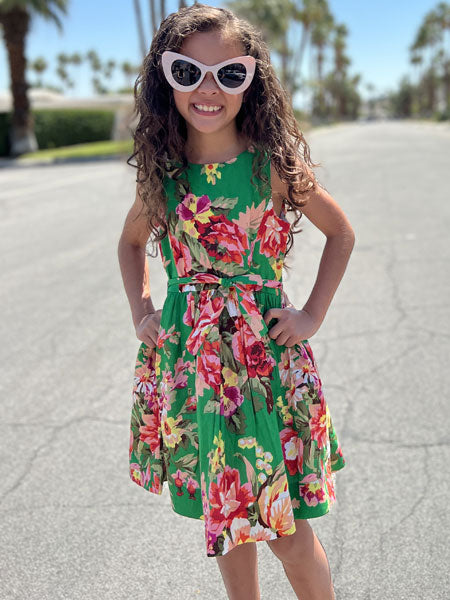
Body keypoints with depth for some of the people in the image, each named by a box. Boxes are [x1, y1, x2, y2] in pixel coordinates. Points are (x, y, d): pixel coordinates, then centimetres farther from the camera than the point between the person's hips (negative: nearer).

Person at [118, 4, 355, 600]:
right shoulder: (161, 170, 0)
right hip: (188, 358, 3)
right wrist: (141, 312, 7)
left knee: (284, 526, 4)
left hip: (263, 354, -3)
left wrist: (312, 315, -2)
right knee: (223, 513, 18)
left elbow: (341, 232, 5)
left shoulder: (273, 164, -9)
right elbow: (131, 241, 19)